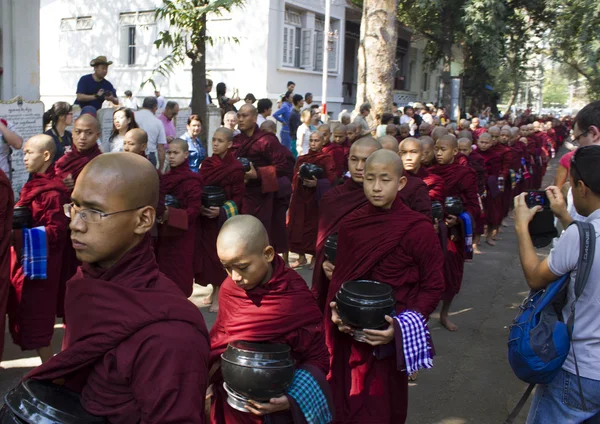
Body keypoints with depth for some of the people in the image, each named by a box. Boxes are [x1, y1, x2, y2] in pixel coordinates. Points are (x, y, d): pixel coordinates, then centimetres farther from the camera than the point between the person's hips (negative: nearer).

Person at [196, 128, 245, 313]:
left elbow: (238, 198, -10)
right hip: (205, 217, 5)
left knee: (221, 254, 0)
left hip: (224, 219, -5)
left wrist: (221, 211, -23)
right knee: (207, 253, 9)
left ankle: (220, 295, 13)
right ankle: (215, 291, 25)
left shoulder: (235, 168, -11)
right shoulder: (207, 164, 6)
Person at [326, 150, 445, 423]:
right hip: (349, 337, 4)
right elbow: (339, 277, 8)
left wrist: (401, 327, -19)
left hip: (389, 340, -3)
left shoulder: (419, 229, -13)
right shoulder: (350, 225, 0)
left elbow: (433, 287, -8)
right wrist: (336, 310, -10)